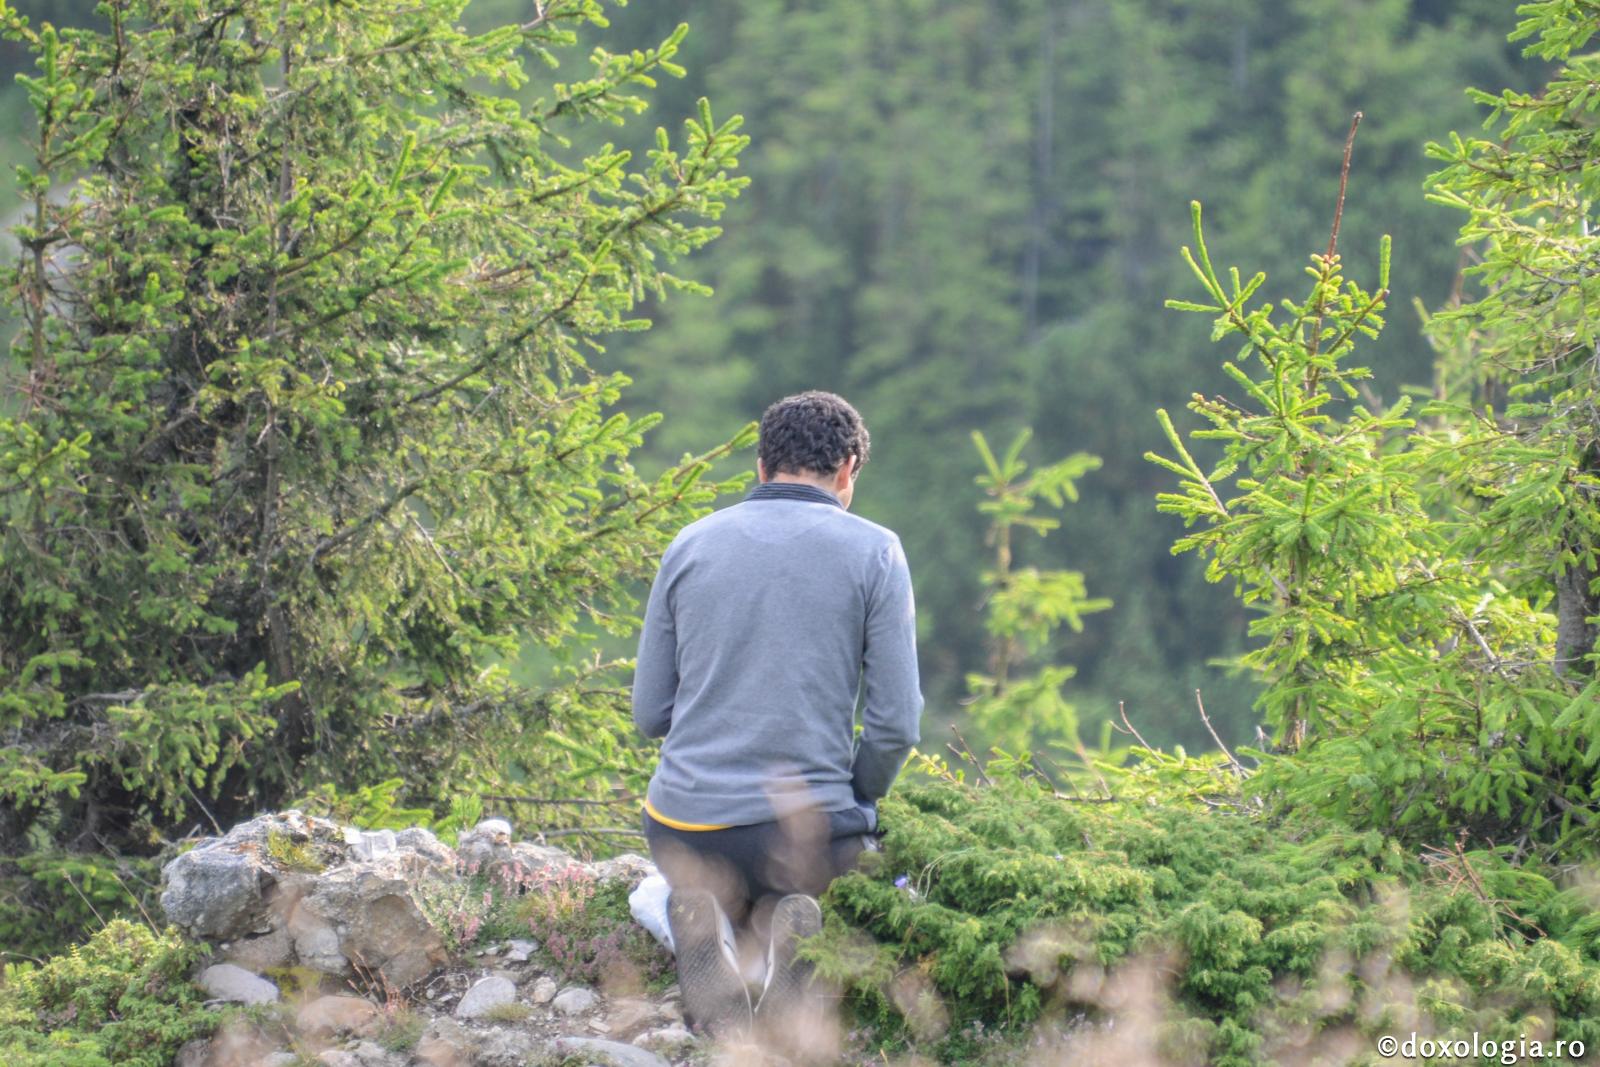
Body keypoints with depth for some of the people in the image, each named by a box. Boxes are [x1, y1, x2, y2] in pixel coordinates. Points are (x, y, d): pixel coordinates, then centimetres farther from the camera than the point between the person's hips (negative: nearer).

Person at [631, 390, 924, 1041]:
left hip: (686, 824, 3)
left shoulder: (690, 544, 6)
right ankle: (781, 919, -6)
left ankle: (704, 921, -2)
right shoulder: (873, 551, -2)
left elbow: (649, 714, 9)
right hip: (809, 829, -3)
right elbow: (896, 724, -6)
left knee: (691, 891, 36)